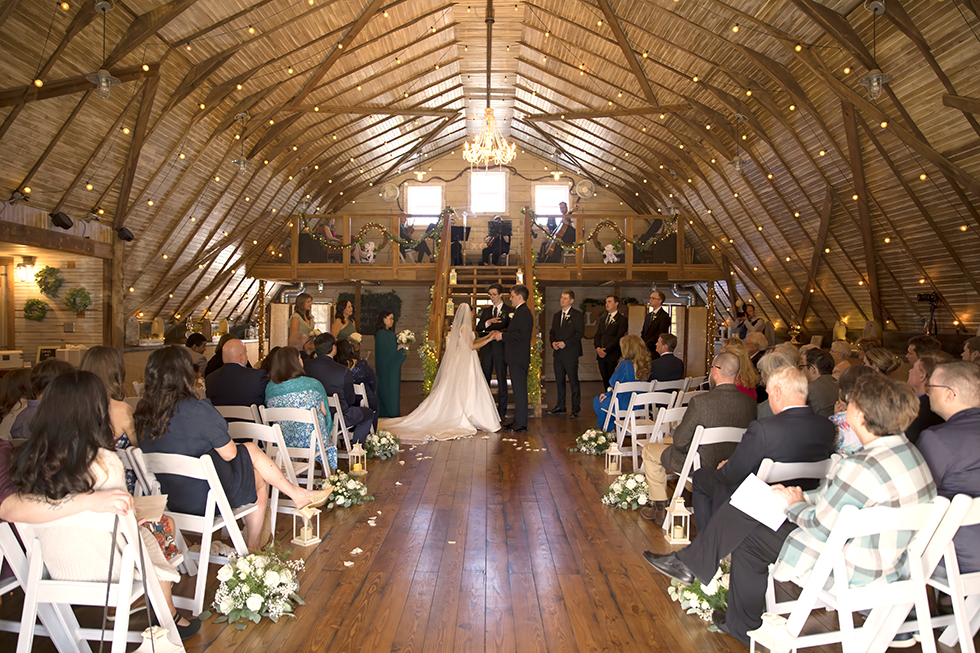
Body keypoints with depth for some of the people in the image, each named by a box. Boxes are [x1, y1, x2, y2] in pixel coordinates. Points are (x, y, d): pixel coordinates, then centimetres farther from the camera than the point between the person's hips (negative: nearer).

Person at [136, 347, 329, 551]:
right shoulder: (199, 410, -26)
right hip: (205, 499, -7)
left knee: (251, 450, 20)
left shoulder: (142, 414, -4)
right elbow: (229, 454, -15)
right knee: (259, 479, 21)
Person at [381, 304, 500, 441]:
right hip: (464, 363, -9)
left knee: (453, 392, 7)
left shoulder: (458, 327, 13)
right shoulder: (465, 327, -15)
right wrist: (488, 340, -10)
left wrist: (486, 336, 16)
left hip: (457, 362, 9)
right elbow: (471, 346, -17)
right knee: (464, 391, -4)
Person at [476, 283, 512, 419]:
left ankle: (501, 410, 10)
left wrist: (499, 333, -23)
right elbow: (478, 328, 5)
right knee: (484, 379, 7)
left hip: (501, 348, -4)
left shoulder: (509, 311, 0)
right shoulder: (486, 311, 15)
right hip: (486, 348, 4)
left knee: (501, 380, 2)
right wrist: (488, 322, -13)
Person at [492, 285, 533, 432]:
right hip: (516, 358, 11)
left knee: (520, 391, -6)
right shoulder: (520, 311, 18)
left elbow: (521, 334, -25)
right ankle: (518, 421, 23)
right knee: (518, 391, 15)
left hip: (519, 359, -11)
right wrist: (501, 332, 7)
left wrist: (502, 336, -16)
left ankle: (521, 424, -1)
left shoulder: (524, 312, -16)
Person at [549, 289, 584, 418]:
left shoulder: (577, 315, -4)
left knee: (573, 381, -3)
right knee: (559, 381, 11)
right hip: (558, 353, 6)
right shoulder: (556, 316, 17)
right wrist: (553, 342, 0)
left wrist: (565, 343, -18)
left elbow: (580, 333, -11)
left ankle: (575, 409, 3)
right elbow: (552, 332, 21)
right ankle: (560, 406, 20)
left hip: (570, 353, -6)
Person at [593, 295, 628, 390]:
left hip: (613, 356, -6)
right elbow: (597, 335, 15)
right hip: (601, 355, 6)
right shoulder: (603, 319, 19)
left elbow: (619, 338, -11)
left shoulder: (622, 320, -4)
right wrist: (598, 348, -4)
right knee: (605, 381, 7)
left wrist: (606, 350, -15)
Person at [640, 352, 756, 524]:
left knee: (650, 450, 16)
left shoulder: (700, 401, -29)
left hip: (701, 467, -6)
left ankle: (659, 508, 23)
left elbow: (680, 441, -20)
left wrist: (677, 429, 2)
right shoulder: (750, 403, -12)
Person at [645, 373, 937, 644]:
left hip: (852, 572, -9)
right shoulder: (907, 452, 1)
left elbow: (821, 527, -21)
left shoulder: (861, 467, -30)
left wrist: (796, 505, -2)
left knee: (747, 538, 6)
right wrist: (800, 497, 5)